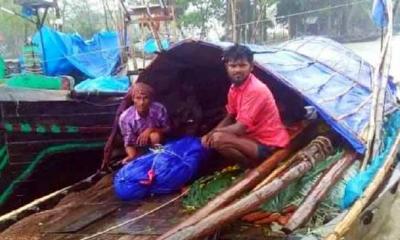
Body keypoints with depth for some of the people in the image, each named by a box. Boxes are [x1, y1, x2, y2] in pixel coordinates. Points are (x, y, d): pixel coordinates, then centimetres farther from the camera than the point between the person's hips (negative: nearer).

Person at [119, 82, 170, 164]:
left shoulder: (159, 109, -22)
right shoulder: (125, 117, -23)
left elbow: (167, 129, -10)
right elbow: (129, 144, -17)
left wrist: (151, 130, -29)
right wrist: (133, 157, -39)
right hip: (140, 151, 0)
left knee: (155, 135, -30)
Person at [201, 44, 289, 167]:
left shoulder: (256, 90, -26)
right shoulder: (234, 88, 3)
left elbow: (240, 128, -26)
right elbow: (230, 117, 14)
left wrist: (216, 131, -10)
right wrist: (211, 133, -4)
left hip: (268, 144, -9)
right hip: (253, 136, 9)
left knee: (218, 140, -25)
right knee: (212, 138, 6)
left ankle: (255, 165, -6)